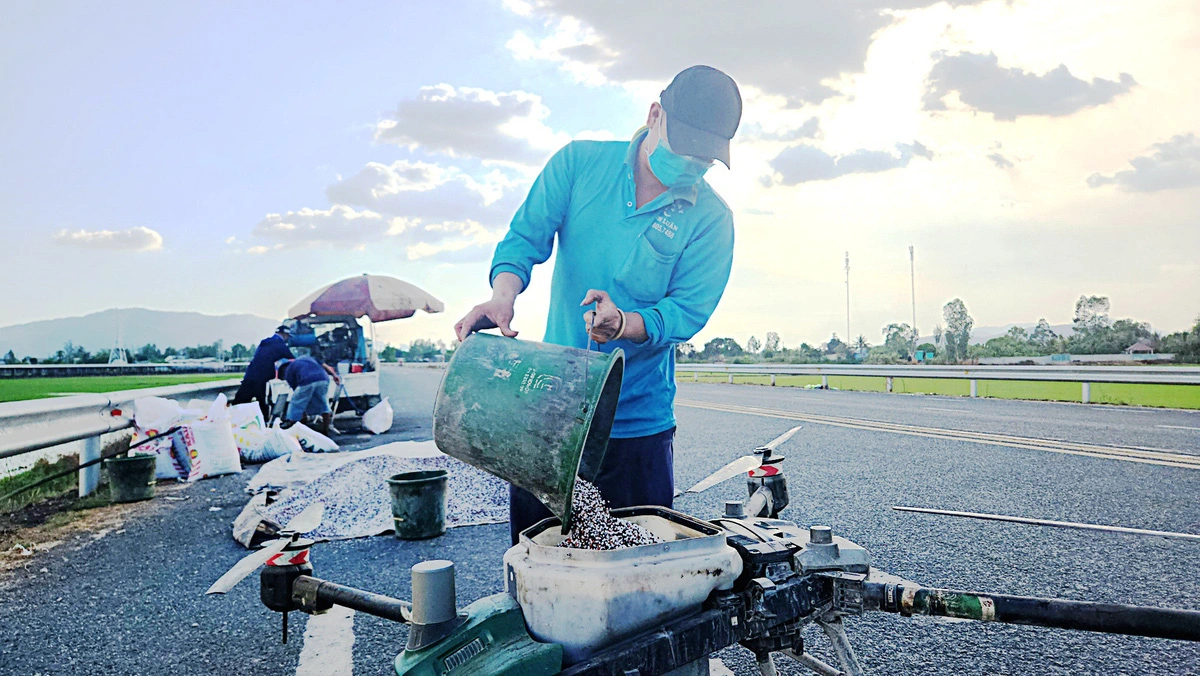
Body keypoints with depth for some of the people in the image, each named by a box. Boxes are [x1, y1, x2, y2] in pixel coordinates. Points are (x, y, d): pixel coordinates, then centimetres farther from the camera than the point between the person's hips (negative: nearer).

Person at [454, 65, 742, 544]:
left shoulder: (711, 219, -4)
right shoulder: (580, 163, 0)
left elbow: (687, 311, -10)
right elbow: (525, 236, -4)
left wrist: (623, 323, -30)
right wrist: (504, 293, -25)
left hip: (639, 420, -1)